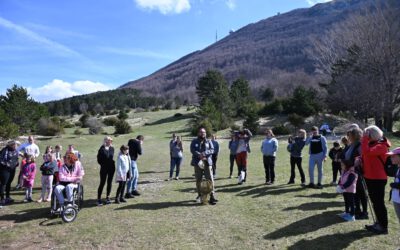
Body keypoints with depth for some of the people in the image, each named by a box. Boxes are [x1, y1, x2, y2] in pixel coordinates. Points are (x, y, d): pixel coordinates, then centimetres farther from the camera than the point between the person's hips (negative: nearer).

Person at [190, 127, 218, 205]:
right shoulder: (194, 141, 11)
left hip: (207, 163, 0)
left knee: (210, 179, -8)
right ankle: (199, 196, 22)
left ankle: (212, 196, -5)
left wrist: (204, 153, -18)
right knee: (198, 180, 7)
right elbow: (192, 150, -4)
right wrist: (199, 155, -21)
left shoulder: (208, 141, 12)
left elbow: (212, 150, 0)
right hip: (198, 162, 0)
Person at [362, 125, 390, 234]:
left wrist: (365, 138, -27)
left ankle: (383, 227, 9)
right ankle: (378, 223, 29)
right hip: (370, 177, 9)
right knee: (375, 202, 17)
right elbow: (366, 155, 15)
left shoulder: (381, 146, -17)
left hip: (378, 179, -9)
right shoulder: (372, 144, 12)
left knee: (379, 202, -1)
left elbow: (366, 152, -34)